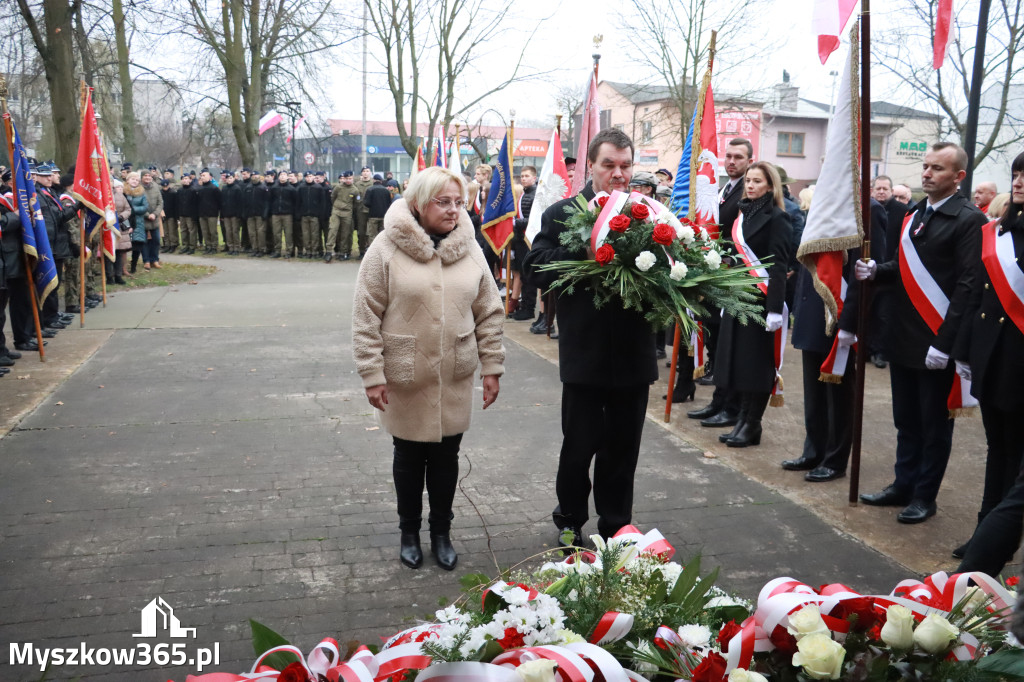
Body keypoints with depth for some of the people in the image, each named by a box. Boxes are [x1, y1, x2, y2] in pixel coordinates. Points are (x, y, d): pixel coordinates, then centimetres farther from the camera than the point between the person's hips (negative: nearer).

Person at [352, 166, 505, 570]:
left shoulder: (469, 250, 1)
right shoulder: (386, 249, -10)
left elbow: (489, 314, 6)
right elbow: (366, 318, -9)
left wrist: (491, 367, 3)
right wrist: (372, 375, -11)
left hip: (455, 378, 3)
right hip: (406, 378, -2)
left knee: (446, 457, 13)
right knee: (409, 457, 14)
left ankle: (441, 533, 32)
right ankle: (409, 532, 34)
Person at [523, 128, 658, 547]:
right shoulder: (562, 214, -1)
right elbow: (536, 269, -10)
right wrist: (585, 253, -22)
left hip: (633, 353, 2)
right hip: (584, 353, -2)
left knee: (623, 448, 14)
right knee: (579, 445, 9)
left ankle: (616, 528, 31)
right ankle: (570, 522, 31)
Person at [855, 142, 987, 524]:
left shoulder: (969, 220, -11)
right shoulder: (915, 215, 12)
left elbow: (967, 287, -16)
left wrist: (944, 343, -20)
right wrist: (875, 271, -5)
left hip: (937, 344, -7)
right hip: (903, 337, 7)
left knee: (934, 424, 7)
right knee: (906, 420, 16)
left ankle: (925, 496, 19)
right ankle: (904, 485, 29)